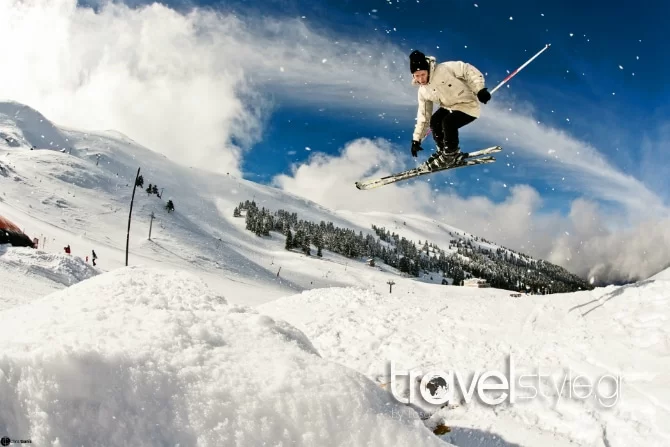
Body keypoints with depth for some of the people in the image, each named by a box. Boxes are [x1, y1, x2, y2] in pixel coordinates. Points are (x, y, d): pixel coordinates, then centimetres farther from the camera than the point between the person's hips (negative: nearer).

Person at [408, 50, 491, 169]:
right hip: (449, 107, 7)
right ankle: (442, 150, 8)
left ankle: (450, 154, -6)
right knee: (434, 121, -16)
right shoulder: (423, 91, 0)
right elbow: (423, 115, 8)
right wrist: (416, 139, 8)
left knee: (448, 122, -27)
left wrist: (480, 89, -28)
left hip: (468, 106, -7)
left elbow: (468, 70, -19)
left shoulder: (444, 69, -21)